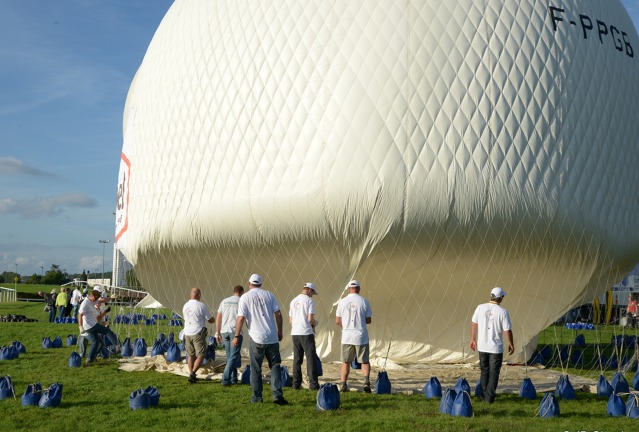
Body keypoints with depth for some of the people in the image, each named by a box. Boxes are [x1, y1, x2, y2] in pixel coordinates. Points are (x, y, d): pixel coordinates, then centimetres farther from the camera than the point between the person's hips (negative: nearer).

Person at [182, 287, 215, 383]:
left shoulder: (185, 306, 7)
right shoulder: (201, 306, -11)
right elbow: (210, 320, -5)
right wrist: (214, 319, 19)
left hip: (187, 333, 6)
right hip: (198, 333, -6)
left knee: (190, 355, 15)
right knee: (201, 355, -2)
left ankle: (191, 373, 16)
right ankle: (192, 373, -15)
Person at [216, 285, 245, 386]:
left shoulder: (224, 301, 14)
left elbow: (218, 319, 12)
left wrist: (218, 333, 16)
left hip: (224, 331, 5)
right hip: (235, 332, -5)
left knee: (229, 356, 14)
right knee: (233, 356, -1)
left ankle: (233, 378, 16)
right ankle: (225, 379, -9)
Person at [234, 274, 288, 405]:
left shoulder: (245, 297, 0)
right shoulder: (269, 295, 7)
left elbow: (241, 318, -7)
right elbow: (278, 314, 4)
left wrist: (236, 336, 0)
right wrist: (280, 332, 13)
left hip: (256, 338, -2)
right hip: (272, 337, 2)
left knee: (256, 369, 8)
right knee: (275, 366, 7)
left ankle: (257, 397, 10)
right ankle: (277, 395, -4)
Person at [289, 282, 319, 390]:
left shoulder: (293, 301, 13)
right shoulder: (309, 301, -6)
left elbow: (290, 320, 13)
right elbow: (310, 319, -13)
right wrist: (313, 325, 6)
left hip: (295, 332, 6)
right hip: (306, 332, -6)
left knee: (297, 359, 10)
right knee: (310, 358, -1)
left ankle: (296, 384, 11)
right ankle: (313, 383, -3)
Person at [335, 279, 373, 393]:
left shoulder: (342, 302, 0)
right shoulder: (364, 301, -3)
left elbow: (337, 321, 3)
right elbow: (369, 320, 1)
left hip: (347, 337, 1)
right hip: (361, 336, -1)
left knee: (345, 362, 11)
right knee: (364, 361, 8)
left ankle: (343, 384, 6)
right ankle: (366, 381, -10)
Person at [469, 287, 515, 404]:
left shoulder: (480, 308, -3)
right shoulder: (503, 312, -12)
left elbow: (474, 324, 3)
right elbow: (507, 331, -10)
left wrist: (473, 339, 15)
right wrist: (511, 345, 4)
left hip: (482, 346, 4)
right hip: (496, 347, -3)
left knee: (484, 370, 18)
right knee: (494, 372, 6)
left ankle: (484, 395, 24)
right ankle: (489, 397, 4)